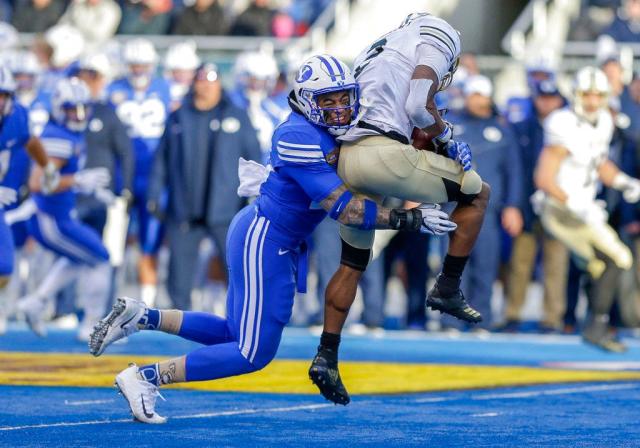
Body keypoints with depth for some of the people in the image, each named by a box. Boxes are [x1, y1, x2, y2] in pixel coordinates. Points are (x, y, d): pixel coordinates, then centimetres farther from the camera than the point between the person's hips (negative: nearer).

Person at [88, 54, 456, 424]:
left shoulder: (338, 131, 4)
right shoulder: (301, 139, -24)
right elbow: (343, 208, -26)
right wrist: (409, 220, -28)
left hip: (280, 243, 10)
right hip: (263, 241, -10)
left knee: (236, 335, 17)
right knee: (254, 353, -6)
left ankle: (140, 316, 18)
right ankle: (145, 378, -1)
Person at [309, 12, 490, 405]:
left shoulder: (377, 54, 32)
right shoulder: (435, 41, 9)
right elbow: (419, 107, -5)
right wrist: (445, 135, 12)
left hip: (347, 159, 8)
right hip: (384, 155, -8)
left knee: (353, 264, 19)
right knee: (477, 193, 11)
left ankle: (327, 358, 14)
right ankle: (448, 290, 11)